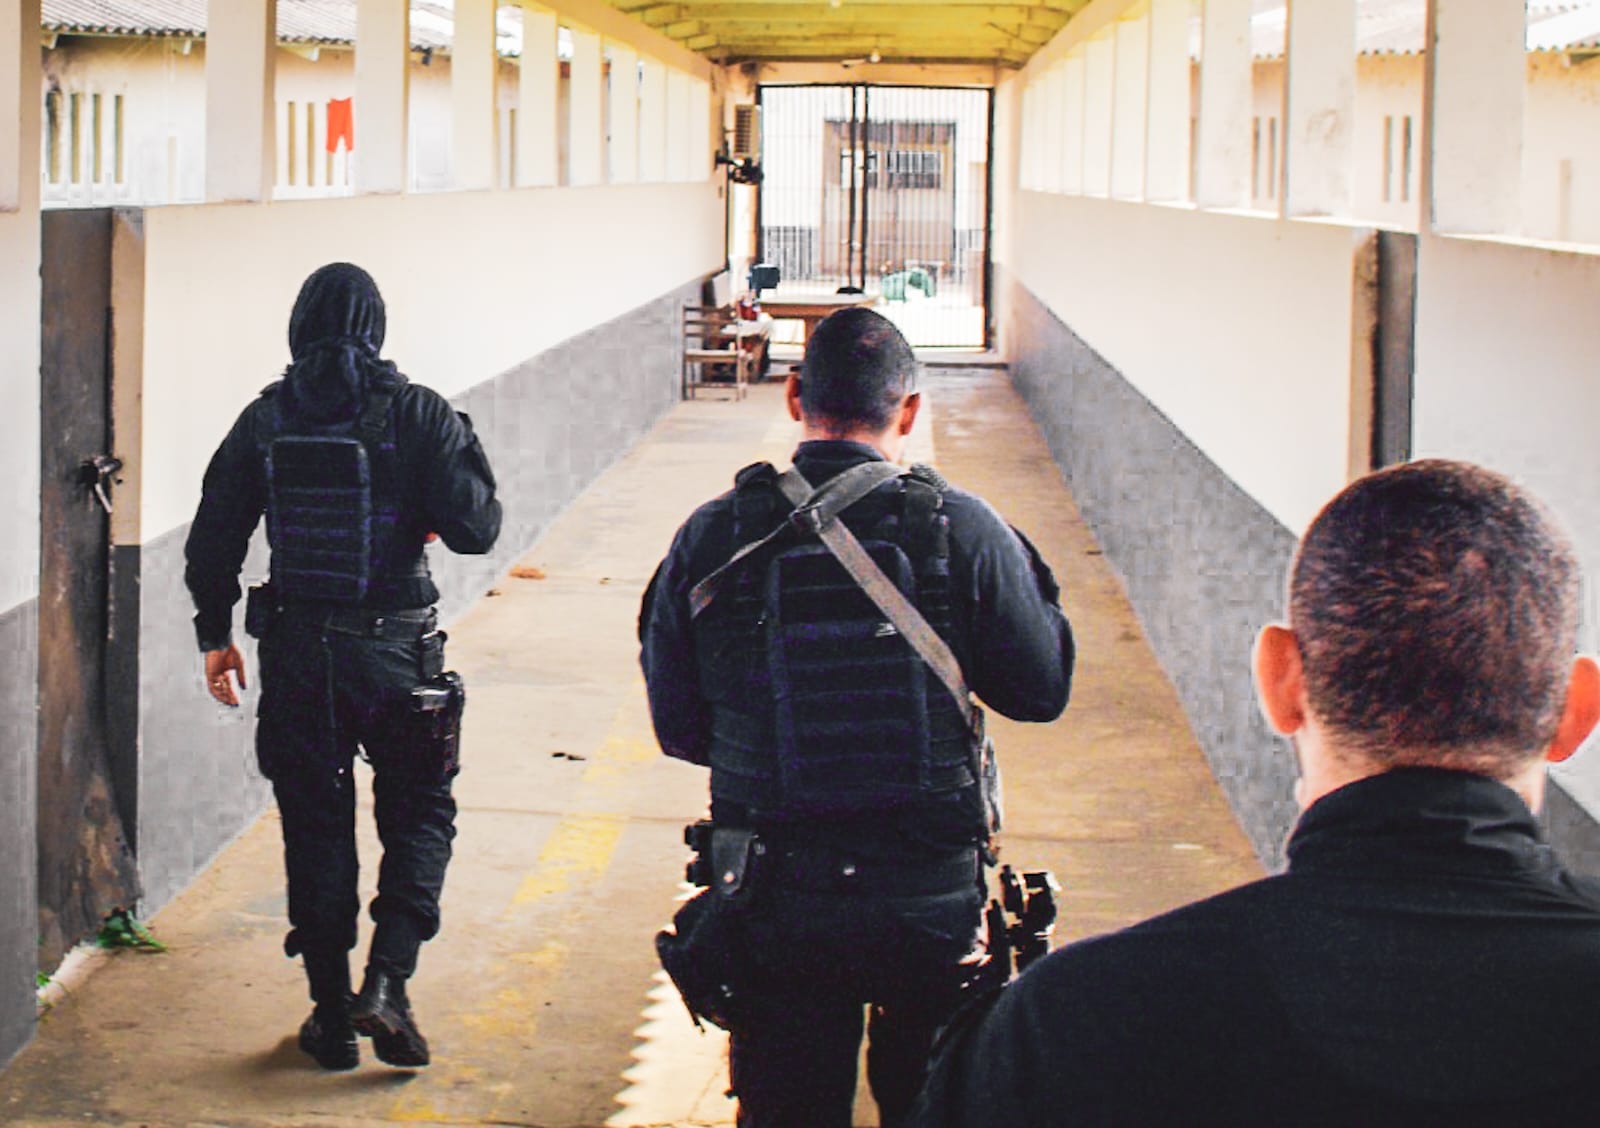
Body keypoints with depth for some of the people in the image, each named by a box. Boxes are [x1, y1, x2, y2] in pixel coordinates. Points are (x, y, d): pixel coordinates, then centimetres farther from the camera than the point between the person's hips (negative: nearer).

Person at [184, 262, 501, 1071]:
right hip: (395, 649, -2)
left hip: (297, 650, 2)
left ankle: (332, 1015, 16)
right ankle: (386, 982, -4)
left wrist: (216, 634, 16)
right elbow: (474, 529, -11)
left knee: (316, 828, 12)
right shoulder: (416, 414, -7)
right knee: (420, 815, 13)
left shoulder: (264, 421, 0)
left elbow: (213, 542, 4)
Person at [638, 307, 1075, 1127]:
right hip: (932, 901, -1)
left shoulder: (713, 537, -7)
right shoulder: (962, 530, -11)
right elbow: (1042, 689, 0)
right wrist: (1023, 566, 13)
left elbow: (677, 727, 0)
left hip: (775, 906, 1)